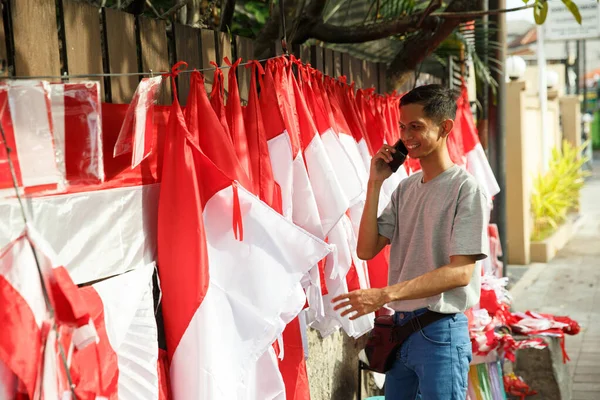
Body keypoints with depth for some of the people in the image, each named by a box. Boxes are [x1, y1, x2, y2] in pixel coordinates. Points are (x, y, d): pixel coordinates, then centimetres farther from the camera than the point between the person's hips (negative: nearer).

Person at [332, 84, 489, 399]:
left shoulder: (465, 189, -11)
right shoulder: (405, 189, 8)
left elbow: (460, 272, -18)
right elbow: (366, 250, 3)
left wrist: (386, 294, -26)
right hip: (400, 327, 6)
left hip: (441, 332, -6)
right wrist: (375, 184, -3)